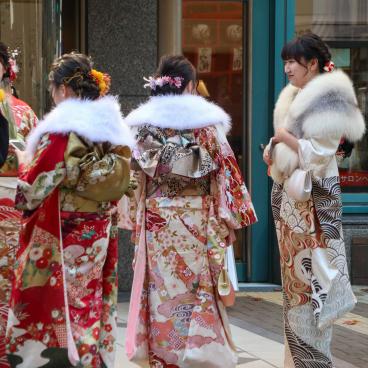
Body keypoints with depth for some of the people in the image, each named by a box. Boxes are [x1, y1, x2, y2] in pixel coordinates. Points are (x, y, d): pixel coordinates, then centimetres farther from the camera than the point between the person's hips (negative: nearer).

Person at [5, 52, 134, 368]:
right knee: (89, 307, 14)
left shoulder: (61, 130, -16)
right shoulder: (113, 128, 5)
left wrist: (24, 162, 1)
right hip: (99, 236, 7)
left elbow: (31, 193, -17)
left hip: (58, 241, -7)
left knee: (48, 311, 1)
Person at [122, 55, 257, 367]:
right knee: (197, 289, 4)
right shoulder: (205, 121, -4)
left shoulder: (142, 123, 2)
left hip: (155, 221, 2)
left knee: (161, 291, 6)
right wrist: (228, 220, 4)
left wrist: (136, 219, 12)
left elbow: (133, 176, 4)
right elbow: (223, 172, -3)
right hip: (196, 220, -2)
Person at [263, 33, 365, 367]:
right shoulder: (294, 97, 15)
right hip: (290, 198, 9)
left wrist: (284, 137, -10)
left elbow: (319, 153, -19)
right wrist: (273, 150, 4)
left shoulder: (328, 98, -12)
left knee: (311, 275, -6)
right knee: (295, 273, 11)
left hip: (314, 200, -9)